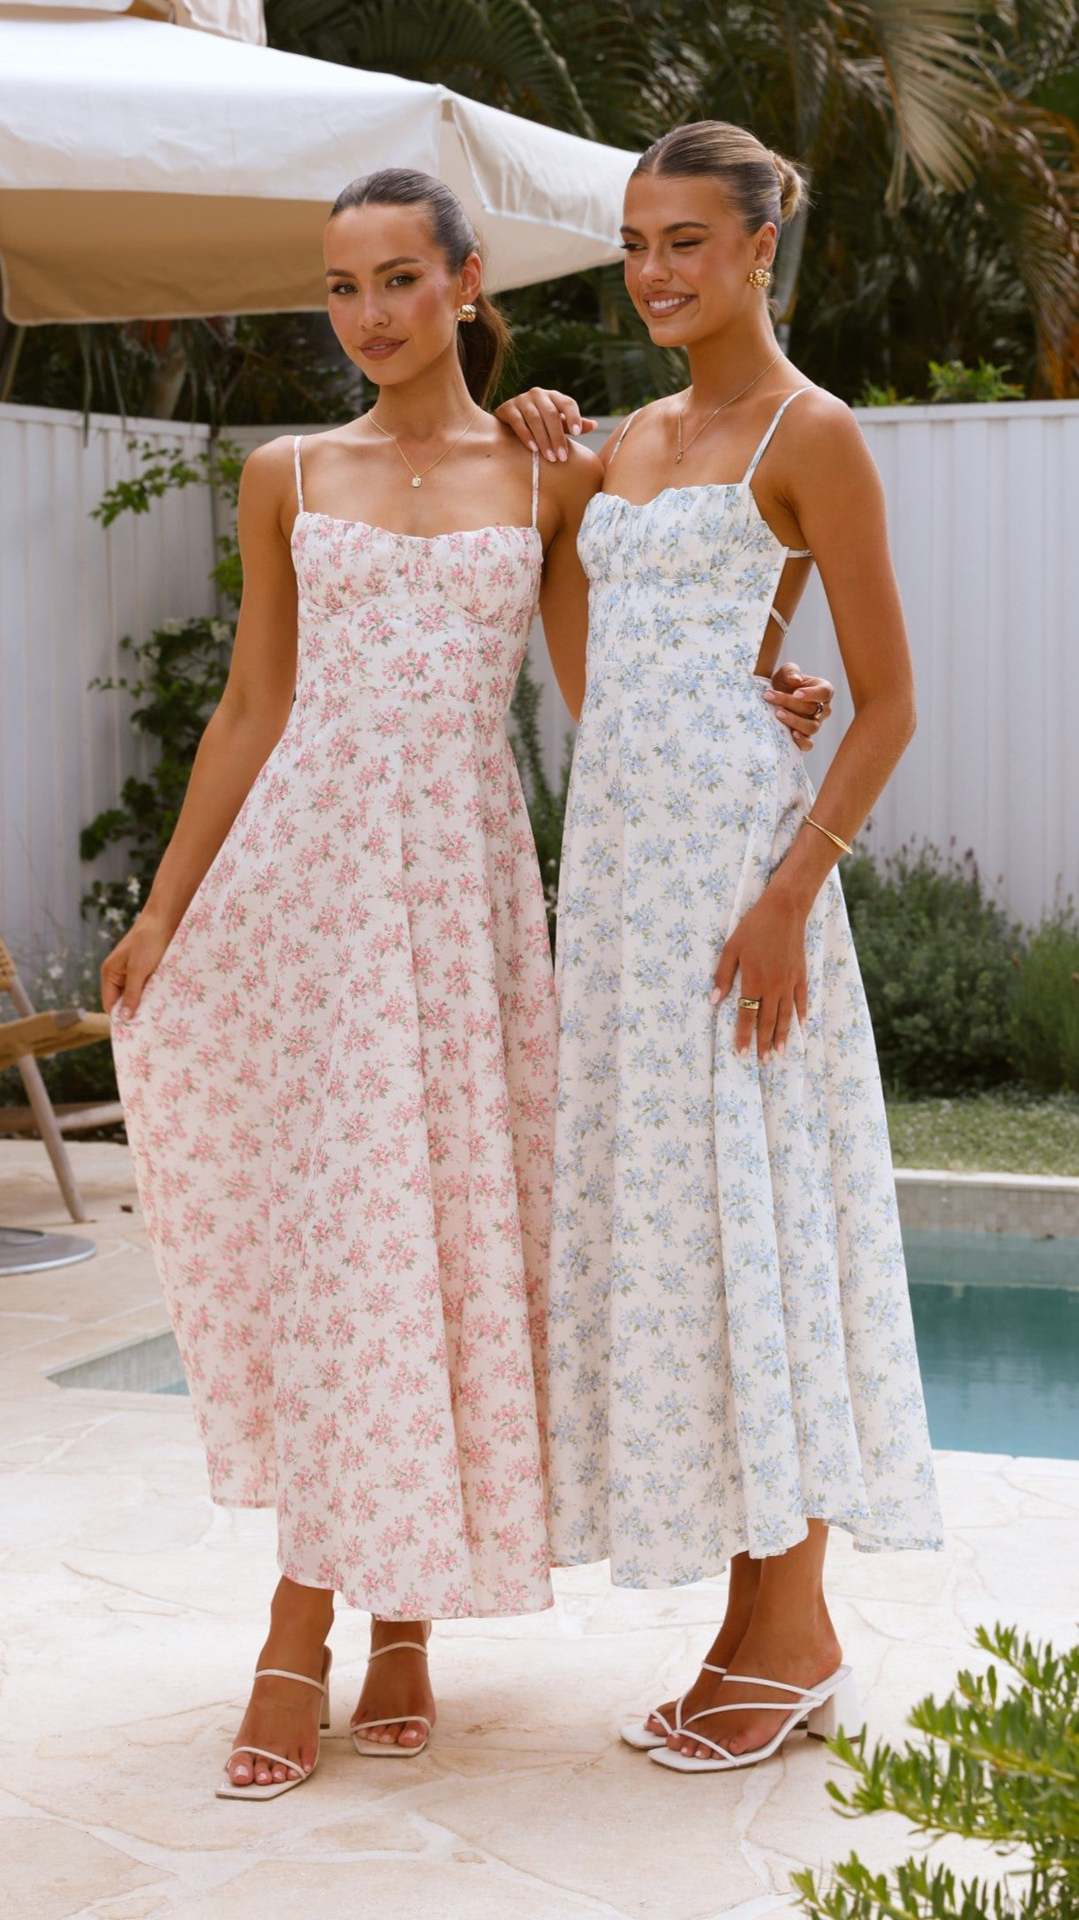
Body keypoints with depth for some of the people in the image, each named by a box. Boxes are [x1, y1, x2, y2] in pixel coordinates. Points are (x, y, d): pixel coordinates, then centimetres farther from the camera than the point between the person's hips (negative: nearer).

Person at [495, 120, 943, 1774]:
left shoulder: (807, 433, -5)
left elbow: (887, 705, -9)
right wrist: (542, 474, 16)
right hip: (617, 843, 8)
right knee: (653, 1206, 7)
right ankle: (766, 1635, 16)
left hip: (731, 848, -8)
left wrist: (790, 894, -19)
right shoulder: (635, 439, 17)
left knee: (744, 1206, -6)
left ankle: (795, 1643, 5)